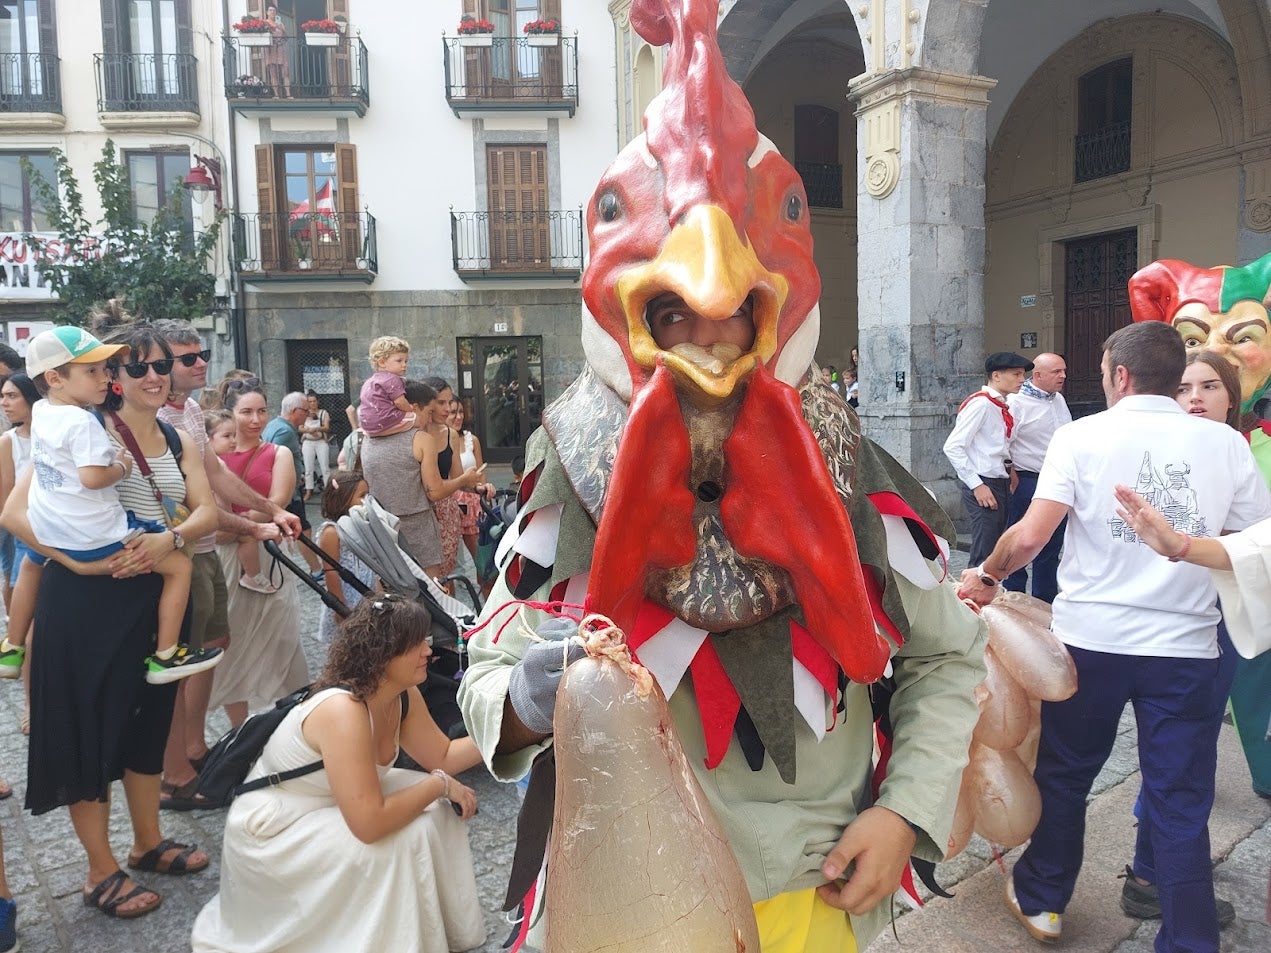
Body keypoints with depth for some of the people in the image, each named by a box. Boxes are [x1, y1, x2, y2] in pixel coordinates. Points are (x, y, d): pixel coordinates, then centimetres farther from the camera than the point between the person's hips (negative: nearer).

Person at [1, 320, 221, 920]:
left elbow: (207, 511, -1)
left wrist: (169, 540, -21)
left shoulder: (180, 444, 8)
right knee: (90, 725, 5)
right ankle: (101, 872, 19)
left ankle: (148, 842, 35)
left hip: (151, 596, 6)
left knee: (149, 716, 17)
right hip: (84, 598, -6)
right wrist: (78, 560, -24)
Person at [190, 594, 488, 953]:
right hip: (272, 831, -8)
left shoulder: (403, 696, -9)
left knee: (436, 810, -3)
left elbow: (442, 756, 2)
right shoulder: (343, 710, -35)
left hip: (324, 806, 9)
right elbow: (370, 824, -37)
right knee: (398, 843, -23)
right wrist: (440, 785, -24)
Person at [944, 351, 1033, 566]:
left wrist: (1010, 470, 8)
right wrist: (977, 486, -18)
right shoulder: (980, 403, -13)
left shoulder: (1003, 407, 13)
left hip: (1001, 485, 9)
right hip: (984, 488, -9)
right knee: (983, 558, -9)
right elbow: (953, 447, -19)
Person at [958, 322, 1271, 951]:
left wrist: (986, 577, 4)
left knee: (1064, 776, 17)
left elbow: (1030, 536, -14)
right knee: (1181, 805, 10)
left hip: (1091, 639, -1)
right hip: (1188, 645, 2)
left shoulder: (1083, 435, -6)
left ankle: (1041, 900, 34)